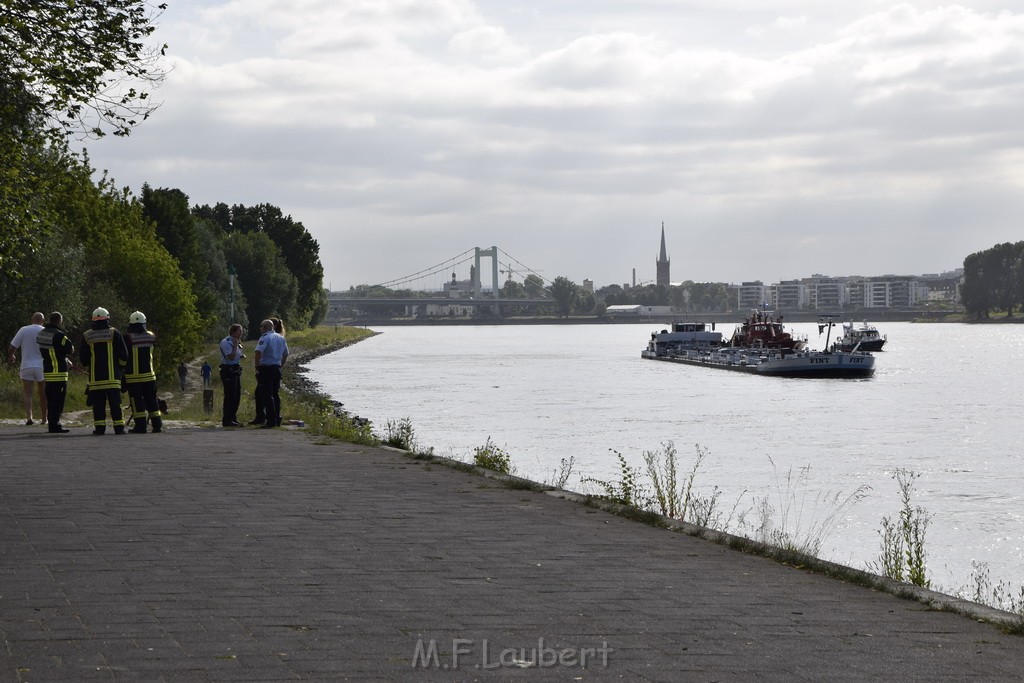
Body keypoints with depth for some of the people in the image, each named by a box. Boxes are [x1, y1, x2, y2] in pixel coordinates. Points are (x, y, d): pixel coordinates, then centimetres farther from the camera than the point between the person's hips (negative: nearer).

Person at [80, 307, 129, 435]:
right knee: (115, 403, 1)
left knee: (98, 403, 3)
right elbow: (124, 355, -1)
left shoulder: (87, 336, 5)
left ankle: (99, 428, -1)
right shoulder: (114, 334, -1)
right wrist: (120, 367, 16)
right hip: (112, 375, -1)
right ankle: (118, 427, -1)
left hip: (95, 376, 1)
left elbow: (84, 359, 8)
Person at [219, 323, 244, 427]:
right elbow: (230, 357, -23)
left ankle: (233, 418, 20)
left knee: (237, 396, 12)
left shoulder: (235, 342, 17)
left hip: (235, 371, 10)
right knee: (230, 396, -9)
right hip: (228, 371, -10)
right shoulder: (226, 342, -13)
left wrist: (241, 356, 11)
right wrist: (235, 345, -19)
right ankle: (227, 420, -6)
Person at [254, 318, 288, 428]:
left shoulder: (265, 338, -11)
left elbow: (259, 352, -25)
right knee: (276, 394, 14)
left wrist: (257, 366, -16)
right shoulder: (281, 338, 13)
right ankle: (277, 419, 16)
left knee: (267, 395, -5)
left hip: (266, 369, -7)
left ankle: (271, 421, -8)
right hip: (277, 368, 7)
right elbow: (285, 354, 21)